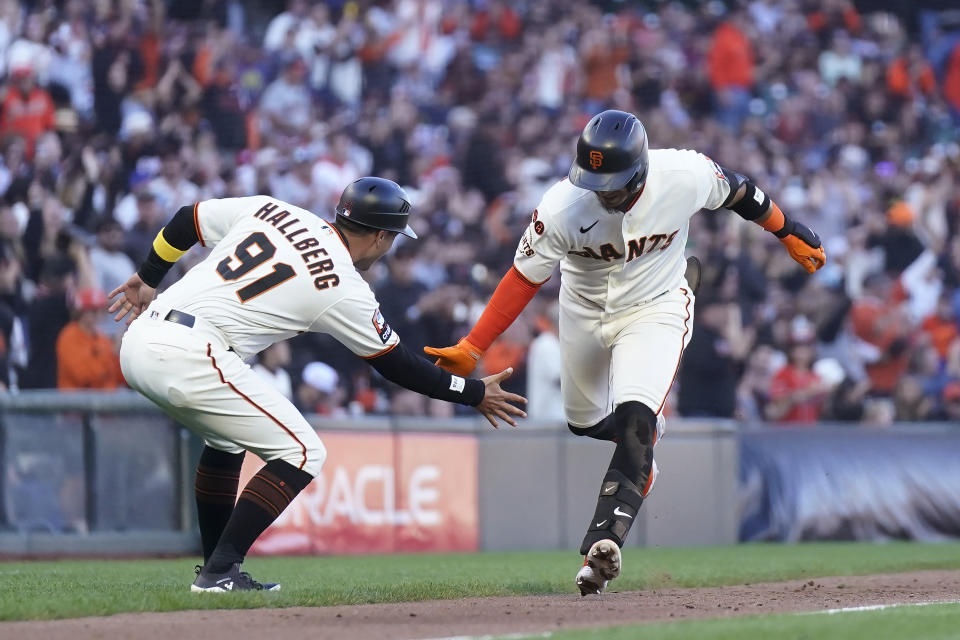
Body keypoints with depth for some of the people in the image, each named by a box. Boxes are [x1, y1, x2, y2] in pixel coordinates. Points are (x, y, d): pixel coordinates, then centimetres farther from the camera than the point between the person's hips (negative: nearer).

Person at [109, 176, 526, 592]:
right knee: (301, 452, -1)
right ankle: (218, 572, -7)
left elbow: (186, 221, 22)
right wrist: (473, 393, 19)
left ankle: (216, 568, 29)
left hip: (139, 341, 8)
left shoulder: (269, 210, 14)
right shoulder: (344, 289, -2)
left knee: (228, 435, 30)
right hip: (186, 355, -8)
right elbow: (396, 365, 8)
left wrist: (147, 279, 37)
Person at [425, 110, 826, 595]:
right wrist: (470, 350, -26)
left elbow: (737, 192, -7)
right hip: (585, 313, 2)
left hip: (655, 309, -2)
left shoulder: (686, 176, -28)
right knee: (584, 422, 19)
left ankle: (602, 545, -28)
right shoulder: (561, 207, -30)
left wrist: (789, 234, 9)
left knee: (634, 423, -23)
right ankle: (649, 431, 54)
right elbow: (523, 279, -21)